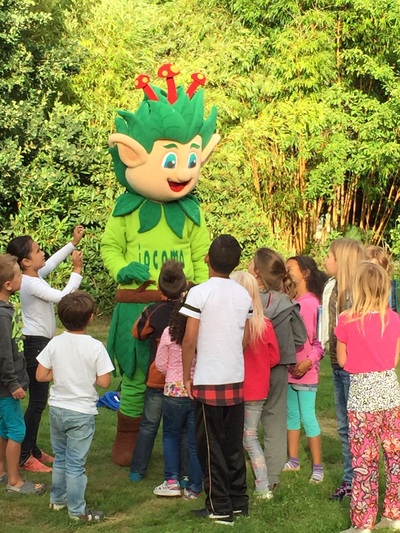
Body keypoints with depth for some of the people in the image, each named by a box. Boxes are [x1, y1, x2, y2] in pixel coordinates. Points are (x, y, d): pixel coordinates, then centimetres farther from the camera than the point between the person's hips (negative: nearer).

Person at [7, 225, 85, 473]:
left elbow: (52, 262, 24)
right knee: (38, 401, -4)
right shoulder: (31, 284, -21)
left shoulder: (35, 276, 6)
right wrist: (77, 271, -20)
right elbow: (63, 297, -28)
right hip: (37, 344, -10)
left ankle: (33, 449, 25)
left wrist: (73, 243, 20)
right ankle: (24, 456, 2)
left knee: (39, 399, 16)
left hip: (40, 343, 10)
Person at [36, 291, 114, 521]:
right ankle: (77, 509, 14)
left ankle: (57, 498, 35)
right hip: (81, 413, -4)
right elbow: (104, 382, -15)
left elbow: (40, 375, -4)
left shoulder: (55, 344, -7)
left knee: (60, 457, 22)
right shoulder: (95, 347, -17)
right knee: (76, 463, 5)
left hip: (57, 409, 4)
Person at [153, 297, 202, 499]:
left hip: (174, 391, 0)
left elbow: (160, 365, 0)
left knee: (171, 435, 20)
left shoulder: (169, 333, -10)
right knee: (195, 441, 9)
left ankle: (171, 481, 11)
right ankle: (193, 488, 14)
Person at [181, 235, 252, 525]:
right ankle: (239, 501, 20)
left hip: (208, 381, -5)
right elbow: (246, 339, 10)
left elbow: (189, 340, -13)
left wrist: (186, 376, -3)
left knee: (211, 446, 4)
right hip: (236, 379, 5)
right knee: (234, 444, 14)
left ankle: (219, 507, 6)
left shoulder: (199, 293, -12)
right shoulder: (244, 294, 4)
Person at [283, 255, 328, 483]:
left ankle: (318, 466, 5)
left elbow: (322, 339, -14)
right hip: (288, 368, 8)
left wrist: (309, 361, -23)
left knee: (308, 417, -4)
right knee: (291, 415, 16)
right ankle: (293, 460, 28)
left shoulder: (312, 303, -14)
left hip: (306, 371, -8)